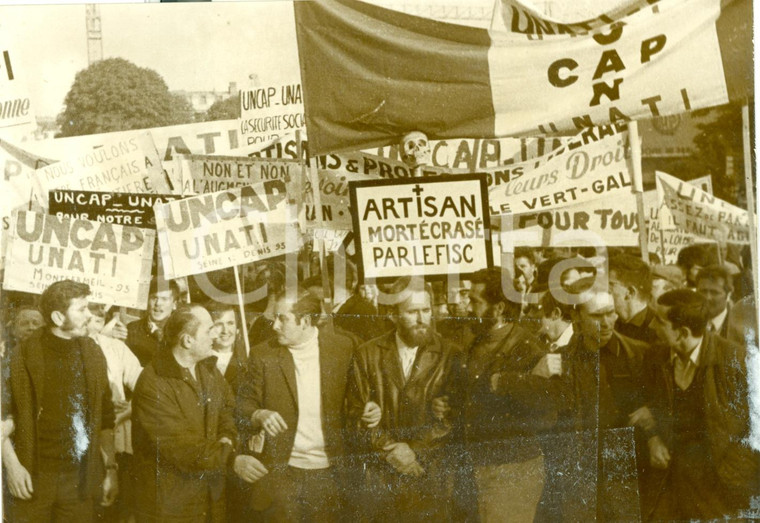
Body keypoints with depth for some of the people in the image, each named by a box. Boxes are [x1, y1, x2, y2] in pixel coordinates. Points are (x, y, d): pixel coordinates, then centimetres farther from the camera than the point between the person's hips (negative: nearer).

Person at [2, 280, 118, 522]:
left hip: (79, 479, 3)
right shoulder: (24, 355, -5)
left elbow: (105, 416, 7)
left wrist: (110, 468, 5)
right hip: (33, 477, -3)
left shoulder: (92, 354, 5)